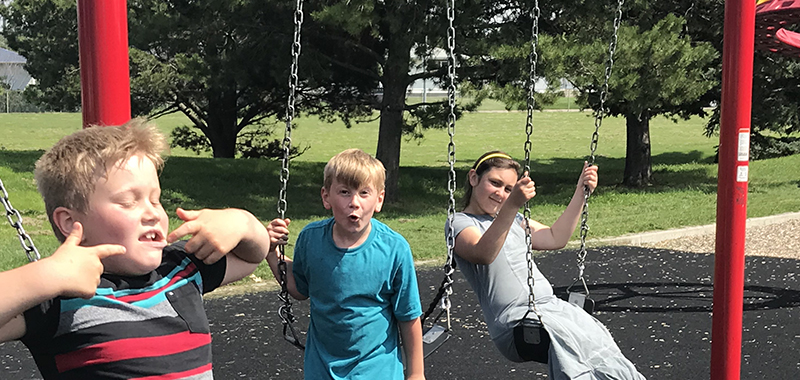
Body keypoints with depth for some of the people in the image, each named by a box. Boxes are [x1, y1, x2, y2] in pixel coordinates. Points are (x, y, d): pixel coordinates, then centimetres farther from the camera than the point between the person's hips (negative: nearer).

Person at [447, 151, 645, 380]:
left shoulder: (513, 220, 26)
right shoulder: (460, 223, 0)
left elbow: (555, 238, 24)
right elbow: (483, 255, -21)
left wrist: (580, 192, 17)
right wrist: (512, 205, -33)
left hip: (552, 307, 7)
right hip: (517, 323, -7)